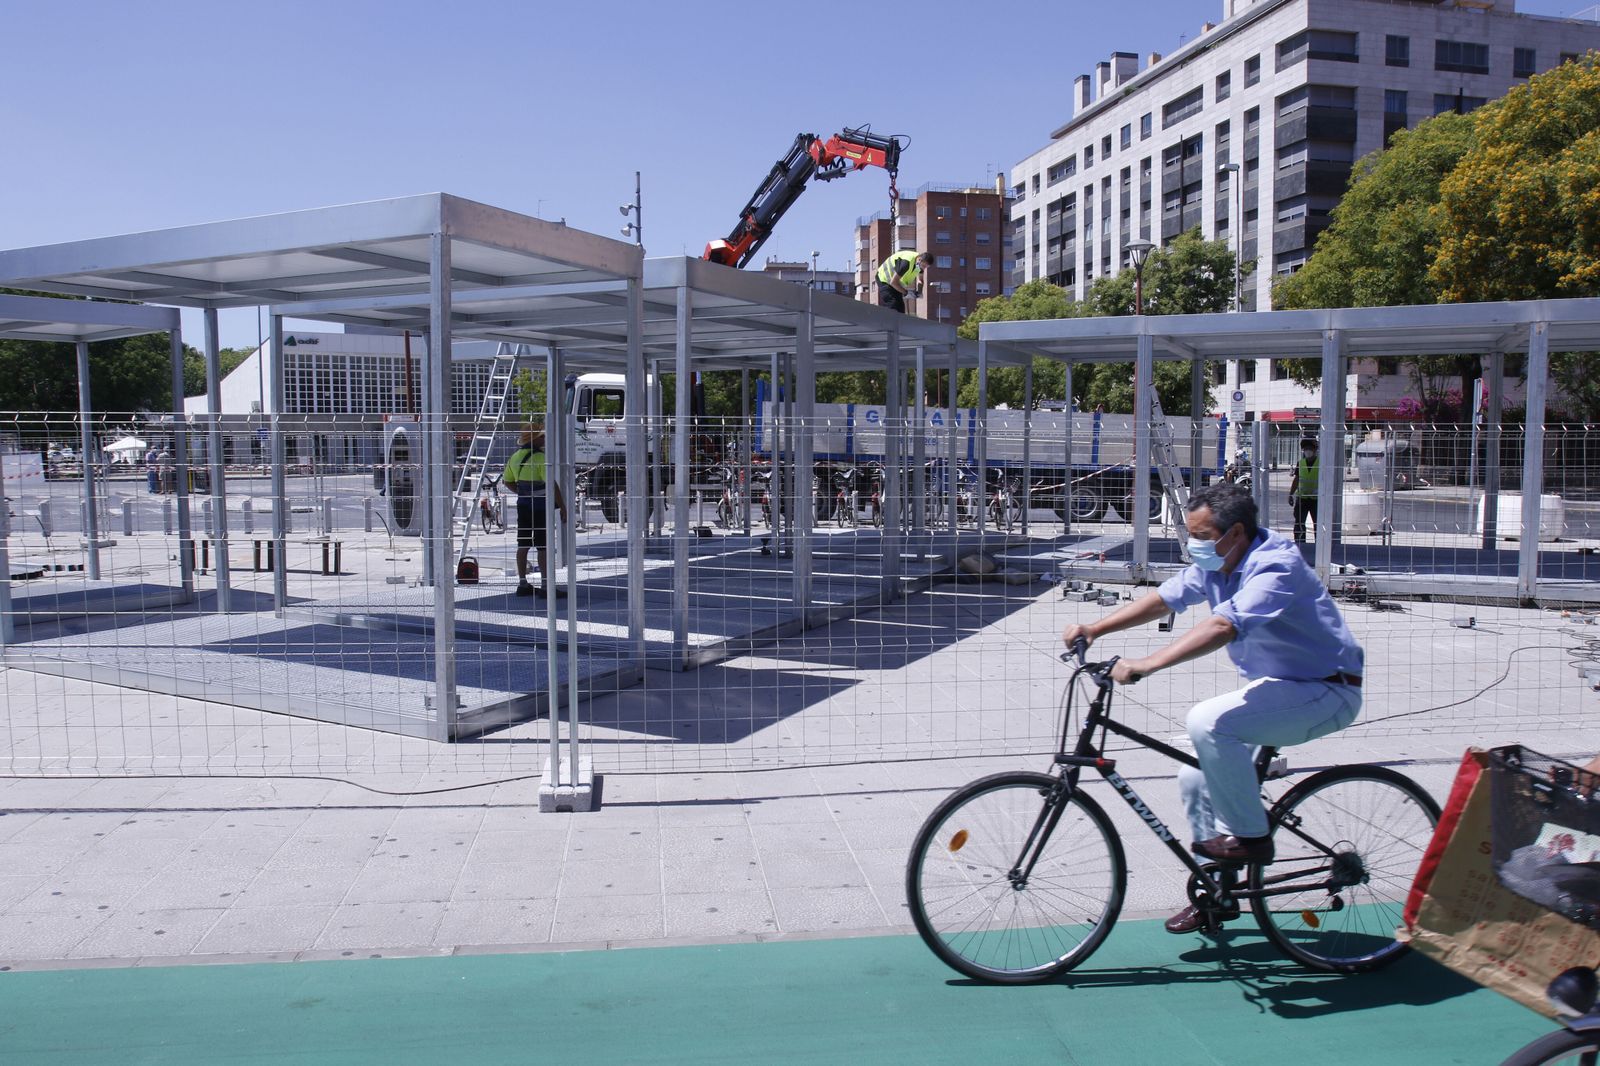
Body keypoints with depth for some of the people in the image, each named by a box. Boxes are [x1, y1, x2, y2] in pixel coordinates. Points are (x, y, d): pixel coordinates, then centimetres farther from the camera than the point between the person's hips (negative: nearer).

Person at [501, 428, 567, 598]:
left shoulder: (515, 457, 9)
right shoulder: (540, 458, -16)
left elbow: (507, 481, 19)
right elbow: (551, 485, -21)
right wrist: (562, 507, -16)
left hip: (523, 505, 8)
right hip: (540, 507, -8)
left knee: (523, 545, 10)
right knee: (544, 546, -4)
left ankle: (522, 584, 15)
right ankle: (545, 586, -4)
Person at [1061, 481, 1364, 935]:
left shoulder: (1275, 565, -26)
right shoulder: (1215, 564, 1)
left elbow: (1221, 628, -39)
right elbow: (1163, 599, 3)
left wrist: (1145, 665, -45)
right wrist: (1094, 629, -9)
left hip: (1325, 693, -9)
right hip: (1275, 686, 9)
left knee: (1207, 723, -29)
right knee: (1195, 779, 2)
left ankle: (1251, 837, -10)